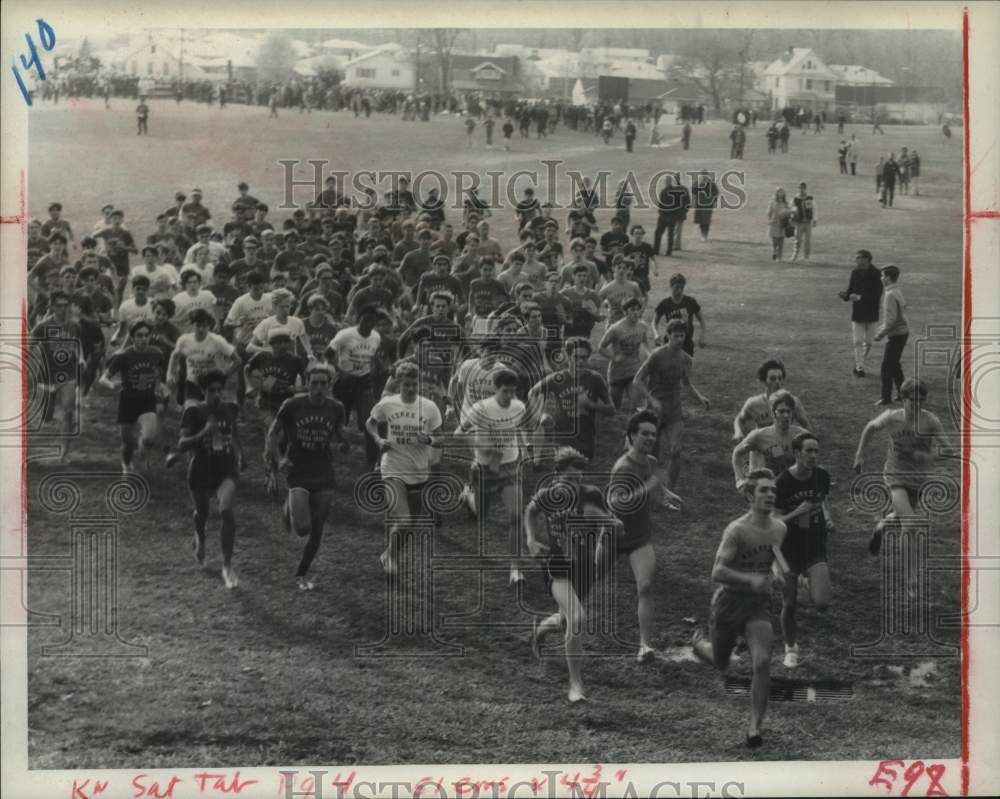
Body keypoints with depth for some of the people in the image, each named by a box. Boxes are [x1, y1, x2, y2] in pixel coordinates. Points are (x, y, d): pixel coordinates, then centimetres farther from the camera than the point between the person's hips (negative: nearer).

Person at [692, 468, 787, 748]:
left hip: (759, 604, 3)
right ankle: (699, 642, 54)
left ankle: (755, 727, -9)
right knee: (720, 663, 17)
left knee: (762, 662, -17)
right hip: (729, 601, -3)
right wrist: (750, 580, -36)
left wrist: (777, 572, 2)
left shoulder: (779, 529, 1)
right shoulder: (737, 530, -19)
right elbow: (717, 572, -24)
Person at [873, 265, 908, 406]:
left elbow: (891, 319, -25)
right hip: (902, 332, 10)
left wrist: (881, 334, -15)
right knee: (894, 364, 19)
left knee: (887, 366, -3)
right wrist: (882, 328, 20)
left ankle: (886, 398, 0)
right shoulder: (897, 292, 10)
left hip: (896, 335, -10)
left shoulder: (890, 295, -20)